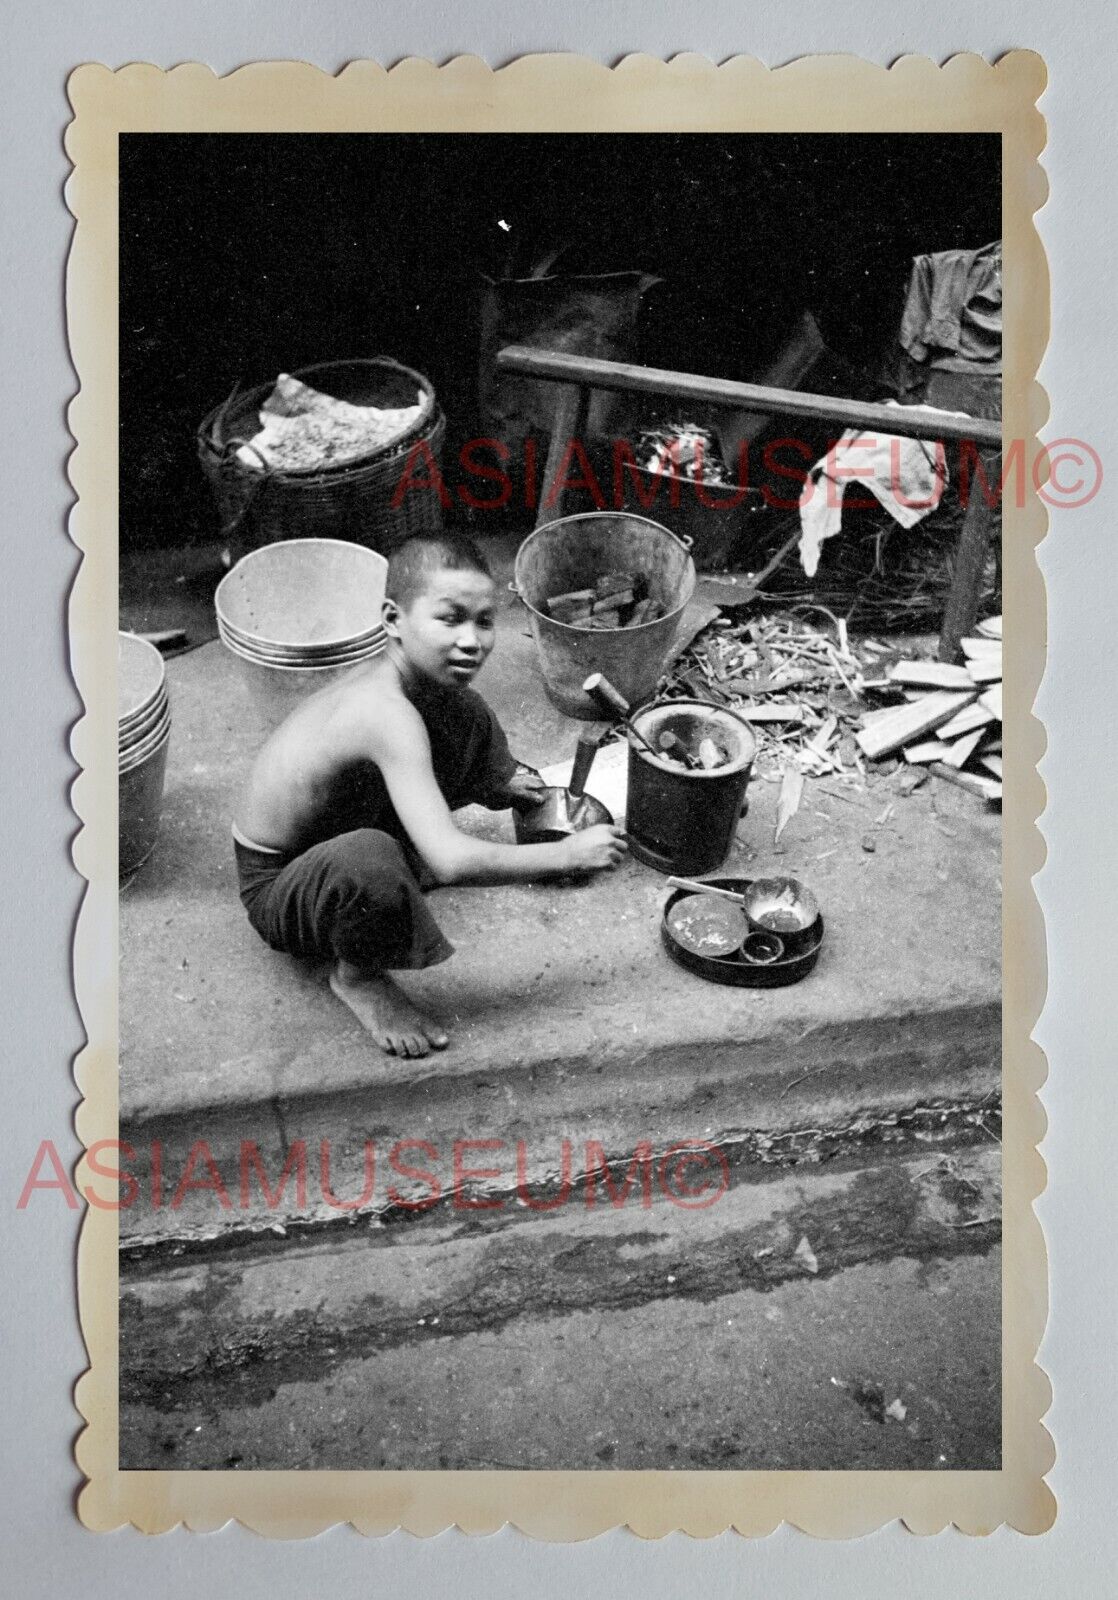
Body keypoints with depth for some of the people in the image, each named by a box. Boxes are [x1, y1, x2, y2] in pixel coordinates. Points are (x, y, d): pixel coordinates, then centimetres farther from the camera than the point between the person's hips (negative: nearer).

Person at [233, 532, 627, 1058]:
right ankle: (356, 975, -11)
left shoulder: (409, 674, -12)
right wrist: (567, 854, -31)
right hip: (277, 889, -8)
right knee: (370, 858, -44)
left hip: (340, 831, 8)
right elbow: (452, 861, -43)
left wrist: (496, 783, 16)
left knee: (466, 715, 4)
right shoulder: (389, 714, -38)